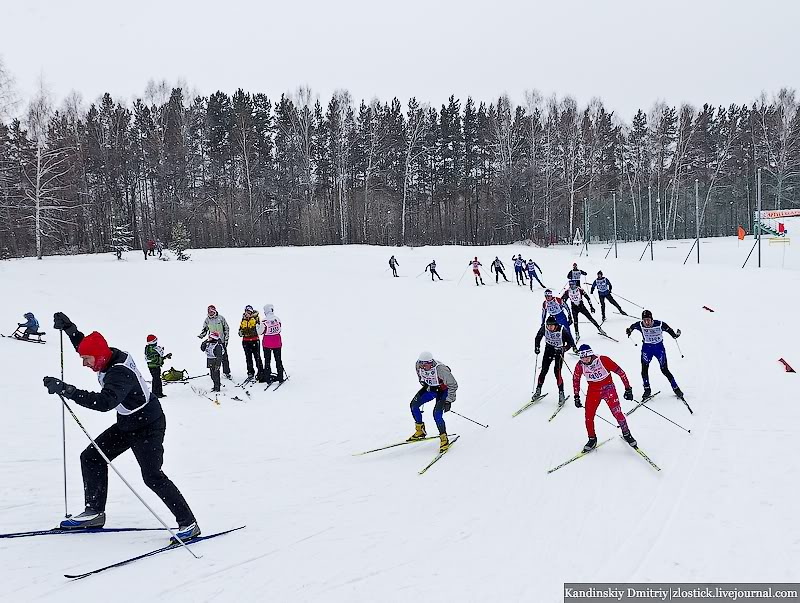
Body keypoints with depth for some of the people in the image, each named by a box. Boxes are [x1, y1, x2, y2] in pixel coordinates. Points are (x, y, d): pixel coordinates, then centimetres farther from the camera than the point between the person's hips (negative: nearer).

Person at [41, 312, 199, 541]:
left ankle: (188, 524, -7)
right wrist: (69, 329, 8)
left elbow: (104, 402, -47)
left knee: (152, 476, -14)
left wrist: (67, 391, -49)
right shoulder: (111, 356, -4)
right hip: (127, 424, 10)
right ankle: (94, 513, 17)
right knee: (91, 457, 7)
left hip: (148, 427, -10)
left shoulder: (120, 373, -31)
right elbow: (86, 346, 19)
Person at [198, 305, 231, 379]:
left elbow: (226, 328, 3)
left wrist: (226, 339, -1)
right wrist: (201, 335, -6)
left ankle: (227, 373, 8)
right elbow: (205, 329, 14)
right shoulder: (207, 320, 4)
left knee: (224, 358, 0)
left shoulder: (221, 318, -2)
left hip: (221, 341, -2)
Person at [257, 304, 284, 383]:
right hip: (277, 342, 3)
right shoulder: (277, 319, -6)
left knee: (267, 360, 8)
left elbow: (260, 332, -6)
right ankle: (280, 377, 16)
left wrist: (258, 326, 12)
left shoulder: (264, 321, -17)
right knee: (278, 359, 12)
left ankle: (267, 378, 9)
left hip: (267, 343, -3)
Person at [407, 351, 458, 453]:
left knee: (437, 414, -21)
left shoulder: (440, 369, -36)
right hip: (430, 387, 6)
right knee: (414, 404, -4)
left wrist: (448, 401, -26)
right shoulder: (419, 365, -19)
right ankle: (420, 431, 14)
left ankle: (444, 439, -6)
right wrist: (424, 385, 10)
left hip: (443, 389, -6)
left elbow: (453, 385, -24)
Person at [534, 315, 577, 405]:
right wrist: (537, 347, -6)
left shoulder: (562, 330, -25)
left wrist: (564, 348, -33)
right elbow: (538, 337, 4)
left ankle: (561, 393, -4)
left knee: (557, 372, -14)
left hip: (559, 351, -3)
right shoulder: (544, 328, -16)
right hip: (548, 350, 3)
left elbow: (570, 342, -19)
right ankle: (538, 390, 16)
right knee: (544, 370, -1)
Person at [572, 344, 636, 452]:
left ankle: (626, 434, 17)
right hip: (593, 391, 3)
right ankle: (592, 439, 18)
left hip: (608, 389, -3)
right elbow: (575, 379, 6)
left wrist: (628, 389, -13)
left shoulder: (603, 360, -24)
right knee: (588, 417, -3)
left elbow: (620, 372, -16)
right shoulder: (580, 366, -14)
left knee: (617, 413, -8)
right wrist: (576, 396, 7)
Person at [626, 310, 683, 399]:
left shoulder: (660, 324, -21)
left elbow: (669, 329, -9)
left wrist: (675, 335, -22)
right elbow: (633, 326, 6)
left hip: (659, 347, -2)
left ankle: (676, 388, 16)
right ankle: (647, 390, 8)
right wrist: (629, 330, -7)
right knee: (644, 369, -9)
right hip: (647, 348, 2)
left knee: (664, 370, -1)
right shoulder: (640, 325, -16)